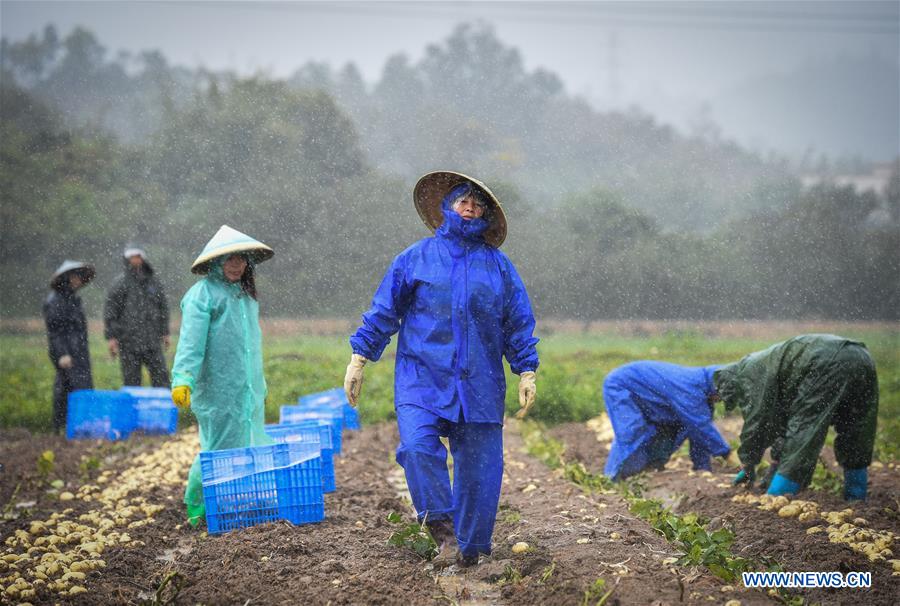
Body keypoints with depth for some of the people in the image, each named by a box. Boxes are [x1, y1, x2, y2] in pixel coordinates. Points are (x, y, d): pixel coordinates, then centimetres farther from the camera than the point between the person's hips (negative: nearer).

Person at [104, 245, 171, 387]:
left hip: (152, 342, 4)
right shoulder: (121, 283, -2)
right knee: (131, 380, 2)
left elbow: (163, 308, 20)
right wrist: (111, 337, -11)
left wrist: (165, 333, 16)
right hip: (129, 342, -4)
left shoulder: (153, 282, 11)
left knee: (161, 376, 0)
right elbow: (110, 312, -4)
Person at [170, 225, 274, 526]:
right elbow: (191, 341, -18)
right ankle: (199, 510, 7)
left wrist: (259, 386, 26)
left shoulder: (245, 294, 17)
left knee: (251, 448, 10)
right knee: (220, 450, -6)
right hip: (218, 391, -8)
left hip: (248, 391, 8)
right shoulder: (203, 293, -8)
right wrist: (183, 379, -28)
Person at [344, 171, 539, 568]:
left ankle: (470, 549, 12)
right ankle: (443, 529, -14)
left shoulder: (499, 266, 13)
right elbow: (383, 311, 8)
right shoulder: (416, 258, 8)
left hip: (480, 383, 2)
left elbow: (519, 324, 15)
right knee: (418, 446, -24)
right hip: (422, 375, -2)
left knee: (480, 465, 0)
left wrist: (526, 372, 8)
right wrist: (358, 359, 4)